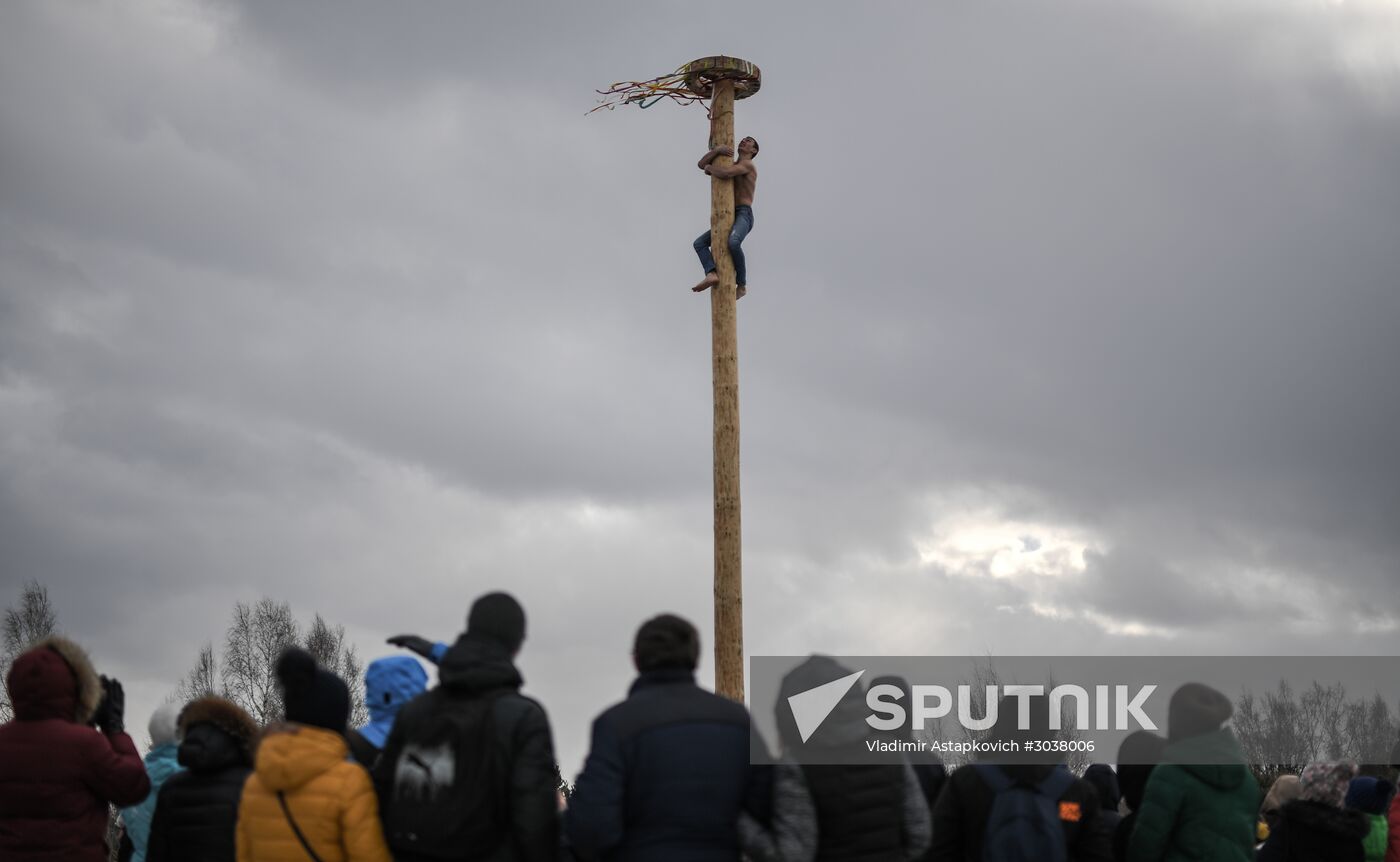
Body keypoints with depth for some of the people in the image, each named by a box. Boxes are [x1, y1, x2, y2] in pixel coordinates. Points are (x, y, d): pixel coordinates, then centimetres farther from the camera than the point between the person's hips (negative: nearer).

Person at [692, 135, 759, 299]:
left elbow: (725, 173, -21)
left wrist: (710, 168, 2)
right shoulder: (731, 166, 26)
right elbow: (701, 164, 15)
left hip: (744, 217, -8)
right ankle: (712, 275, -28)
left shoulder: (747, 164, -1)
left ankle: (741, 285, -23)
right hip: (730, 220, 8)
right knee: (699, 243, -5)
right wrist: (718, 149, -3)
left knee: (733, 243, -37)